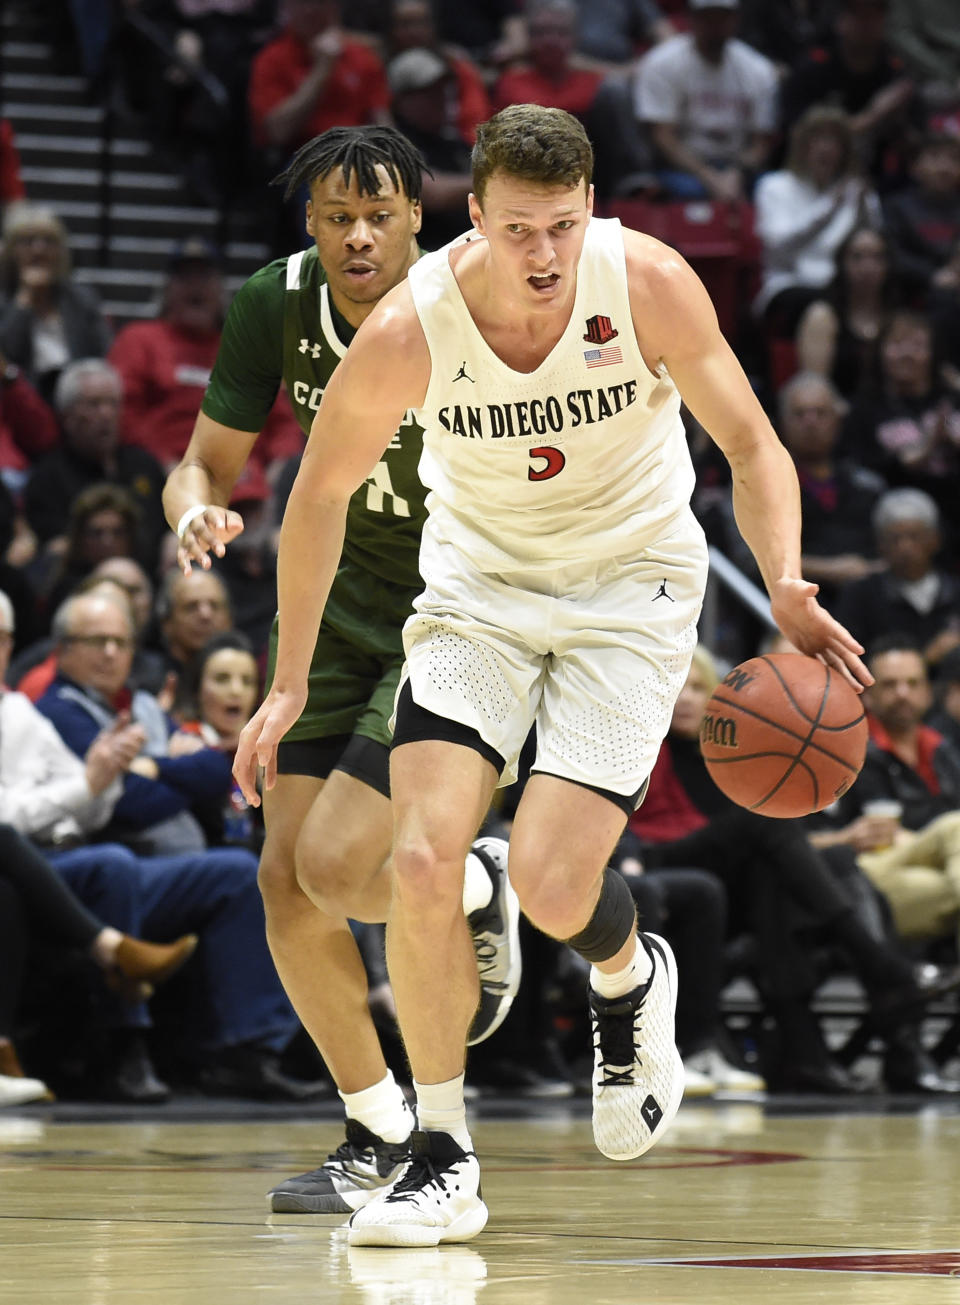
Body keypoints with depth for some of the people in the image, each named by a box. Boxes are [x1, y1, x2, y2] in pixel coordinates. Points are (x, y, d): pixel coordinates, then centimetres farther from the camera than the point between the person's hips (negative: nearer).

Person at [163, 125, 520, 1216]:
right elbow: (209, 462, 0)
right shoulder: (276, 306, -9)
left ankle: (480, 889, 17)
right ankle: (378, 1137, 16)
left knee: (335, 867, -18)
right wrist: (197, 512, -24)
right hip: (343, 605, 5)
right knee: (286, 878, -2)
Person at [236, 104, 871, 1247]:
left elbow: (750, 444, -9)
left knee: (550, 883, -16)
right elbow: (321, 494, -4)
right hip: (479, 582, 1)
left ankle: (630, 979, 23)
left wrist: (784, 586, -28)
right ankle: (442, 1156, 0)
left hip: (629, 583, -1)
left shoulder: (646, 283, -21)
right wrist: (288, 685, -2)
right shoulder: (409, 330, -20)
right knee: (423, 862, -16)